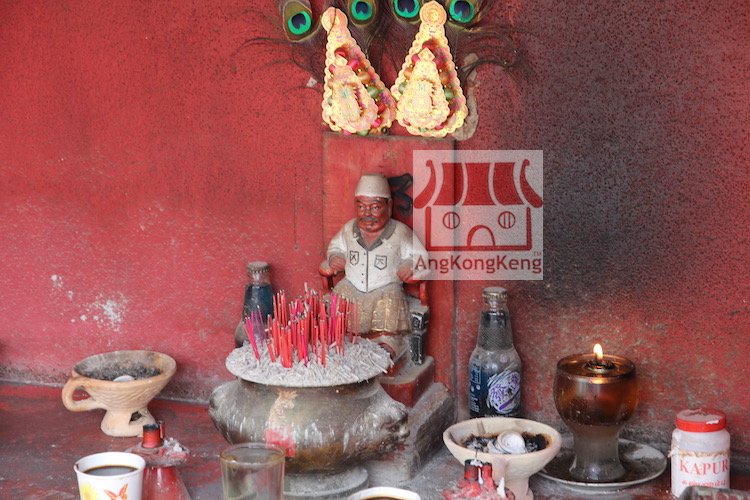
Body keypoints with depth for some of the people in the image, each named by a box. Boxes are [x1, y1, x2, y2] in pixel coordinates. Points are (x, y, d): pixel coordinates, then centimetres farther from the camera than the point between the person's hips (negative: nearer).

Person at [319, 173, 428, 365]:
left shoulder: (399, 232, -3)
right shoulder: (349, 229, 8)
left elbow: (419, 255, 5)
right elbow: (336, 246, 27)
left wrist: (411, 265, -17)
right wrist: (334, 257, 4)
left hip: (386, 290, -3)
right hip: (350, 289, 3)